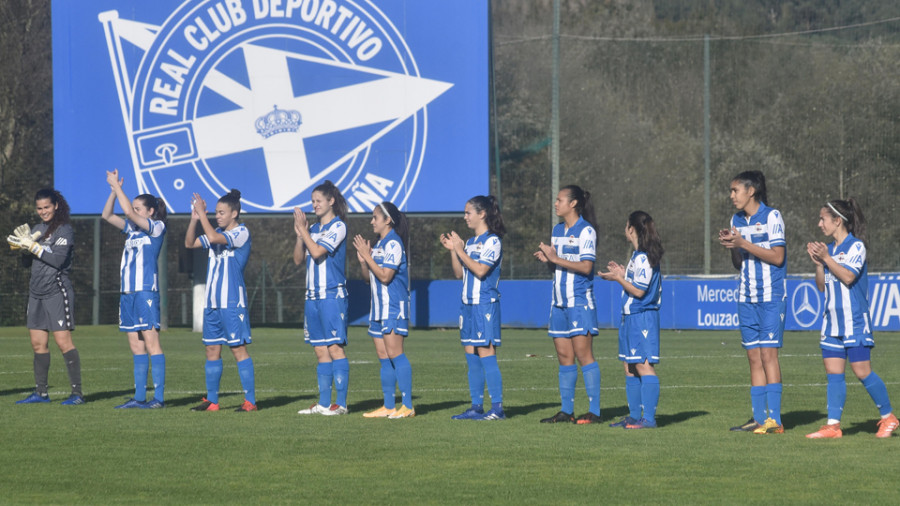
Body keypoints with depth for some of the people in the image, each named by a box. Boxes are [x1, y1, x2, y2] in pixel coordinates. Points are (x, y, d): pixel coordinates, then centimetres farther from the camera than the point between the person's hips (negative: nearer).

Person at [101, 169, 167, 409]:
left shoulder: (157, 227, -5)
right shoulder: (133, 228, 17)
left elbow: (129, 212, -16)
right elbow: (107, 215, 19)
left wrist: (116, 185, -10)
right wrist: (114, 189, 7)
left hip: (146, 291, -8)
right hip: (127, 292, 8)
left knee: (151, 343, -9)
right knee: (136, 347, 8)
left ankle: (159, 397, -9)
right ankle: (139, 397, 10)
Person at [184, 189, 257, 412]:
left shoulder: (241, 233, -9)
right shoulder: (218, 233, 13)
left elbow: (213, 238, -24)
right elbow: (190, 243, 13)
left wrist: (202, 213, -17)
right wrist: (194, 218, 0)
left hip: (232, 302, -8)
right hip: (213, 302, 8)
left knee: (239, 349, -7)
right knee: (212, 350, 9)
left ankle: (250, 401, -5)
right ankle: (211, 401, 15)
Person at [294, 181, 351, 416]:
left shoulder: (337, 227, -7)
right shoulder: (314, 229, 15)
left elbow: (317, 251, -18)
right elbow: (298, 259, 14)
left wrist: (303, 230, -8)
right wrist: (299, 234, 0)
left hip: (332, 294, -8)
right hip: (313, 295, 8)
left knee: (335, 348, -8)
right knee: (321, 351, 8)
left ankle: (341, 403, -8)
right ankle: (324, 403, 10)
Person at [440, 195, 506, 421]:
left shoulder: (492, 241, -8)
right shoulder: (469, 242, 16)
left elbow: (480, 270, -18)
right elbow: (459, 273, 17)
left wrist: (460, 250, -13)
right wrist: (452, 250, 6)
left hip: (485, 306, -9)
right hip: (468, 305, 9)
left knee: (486, 355, -10)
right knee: (472, 358, 8)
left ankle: (497, 408, -9)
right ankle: (477, 406, 12)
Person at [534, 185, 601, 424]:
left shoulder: (586, 231, -8)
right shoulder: (557, 230, 15)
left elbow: (586, 267, -15)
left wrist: (556, 258, -16)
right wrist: (546, 259, 0)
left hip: (580, 301, -8)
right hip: (560, 301, 8)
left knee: (583, 353, -10)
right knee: (564, 357, 6)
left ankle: (594, 411, -9)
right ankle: (566, 411, 8)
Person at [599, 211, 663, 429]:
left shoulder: (643, 258, -16)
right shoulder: (638, 255, 14)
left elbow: (639, 290, -18)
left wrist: (618, 279, -8)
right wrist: (623, 274, 20)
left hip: (642, 318, -10)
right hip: (631, 317, 10)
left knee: (643, 366, -11)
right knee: (630, 368, 13)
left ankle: (649, 418, -13)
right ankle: (634, 416, 18)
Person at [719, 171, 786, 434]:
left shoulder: (772, 217, -7)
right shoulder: (737, 220, 13)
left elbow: (777, 257, -13)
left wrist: (743, 244, -16)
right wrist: (730, 247, -3)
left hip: (771, 296, -6)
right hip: (747, 298, 6)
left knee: (768, 353, -11)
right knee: (754, 356, 4)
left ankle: (774, 419, -12)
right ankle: (759, 418, 4)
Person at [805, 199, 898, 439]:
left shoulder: (856, 246, -8)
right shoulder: (830, 249, 14)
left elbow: (848, 277, -19)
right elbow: (822, 286, 15)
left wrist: (826, 258, -16)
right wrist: (818, 263, 0)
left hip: (855, 322, -7)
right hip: (833, 322, 7)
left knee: (862, 371, -6)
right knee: (833, 373, 1)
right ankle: (833, 425, 0)